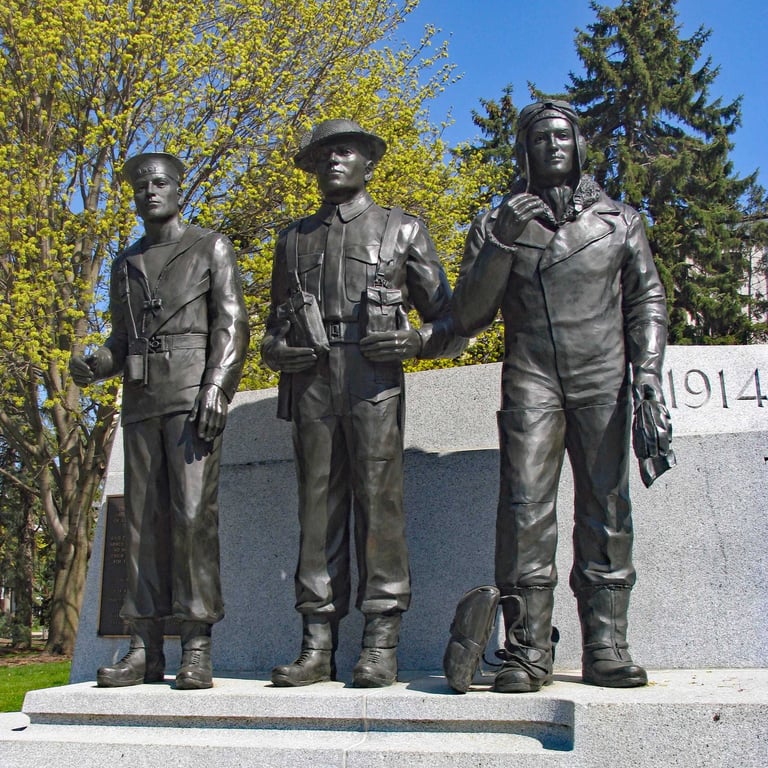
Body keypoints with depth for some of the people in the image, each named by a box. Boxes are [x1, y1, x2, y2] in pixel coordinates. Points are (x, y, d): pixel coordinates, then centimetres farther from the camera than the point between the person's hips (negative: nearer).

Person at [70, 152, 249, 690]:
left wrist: (216, 387, -16)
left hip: (193, 392, -5)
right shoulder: (126, 264, 23)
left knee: (193, 513, -12)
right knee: (144, 519, 0)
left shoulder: (211, 247, 9)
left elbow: (232, 323, -1)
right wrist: (94, 366, 1)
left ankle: (198, 648, -9)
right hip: (141, 400, 5)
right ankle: (145, 650, 3)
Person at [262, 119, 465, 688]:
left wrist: (415, 341, -9)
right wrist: (277, 351, 4)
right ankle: (318, 647, 5)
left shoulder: (402, 230, 13)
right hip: (311, 385, 3)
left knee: (378, 506, -7)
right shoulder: (295, 239, 22)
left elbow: (450, 323, 11)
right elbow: (275, 325, 27)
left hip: (374, 384, -3)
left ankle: (382, 648, -2)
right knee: (318, 508, 1)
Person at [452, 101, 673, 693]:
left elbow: (647, 297, 15)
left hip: (603, 378, 1)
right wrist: (501, 243, -9)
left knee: (606, 509, -3)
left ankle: (606, 648, 4)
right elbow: (468, 316, 4)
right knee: (525, 508, -11)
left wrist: (648, 368, 0)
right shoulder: (497, 224, 12)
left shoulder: (618, 219, 16)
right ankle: (528, 650, -7)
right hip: (530, 379, -1)